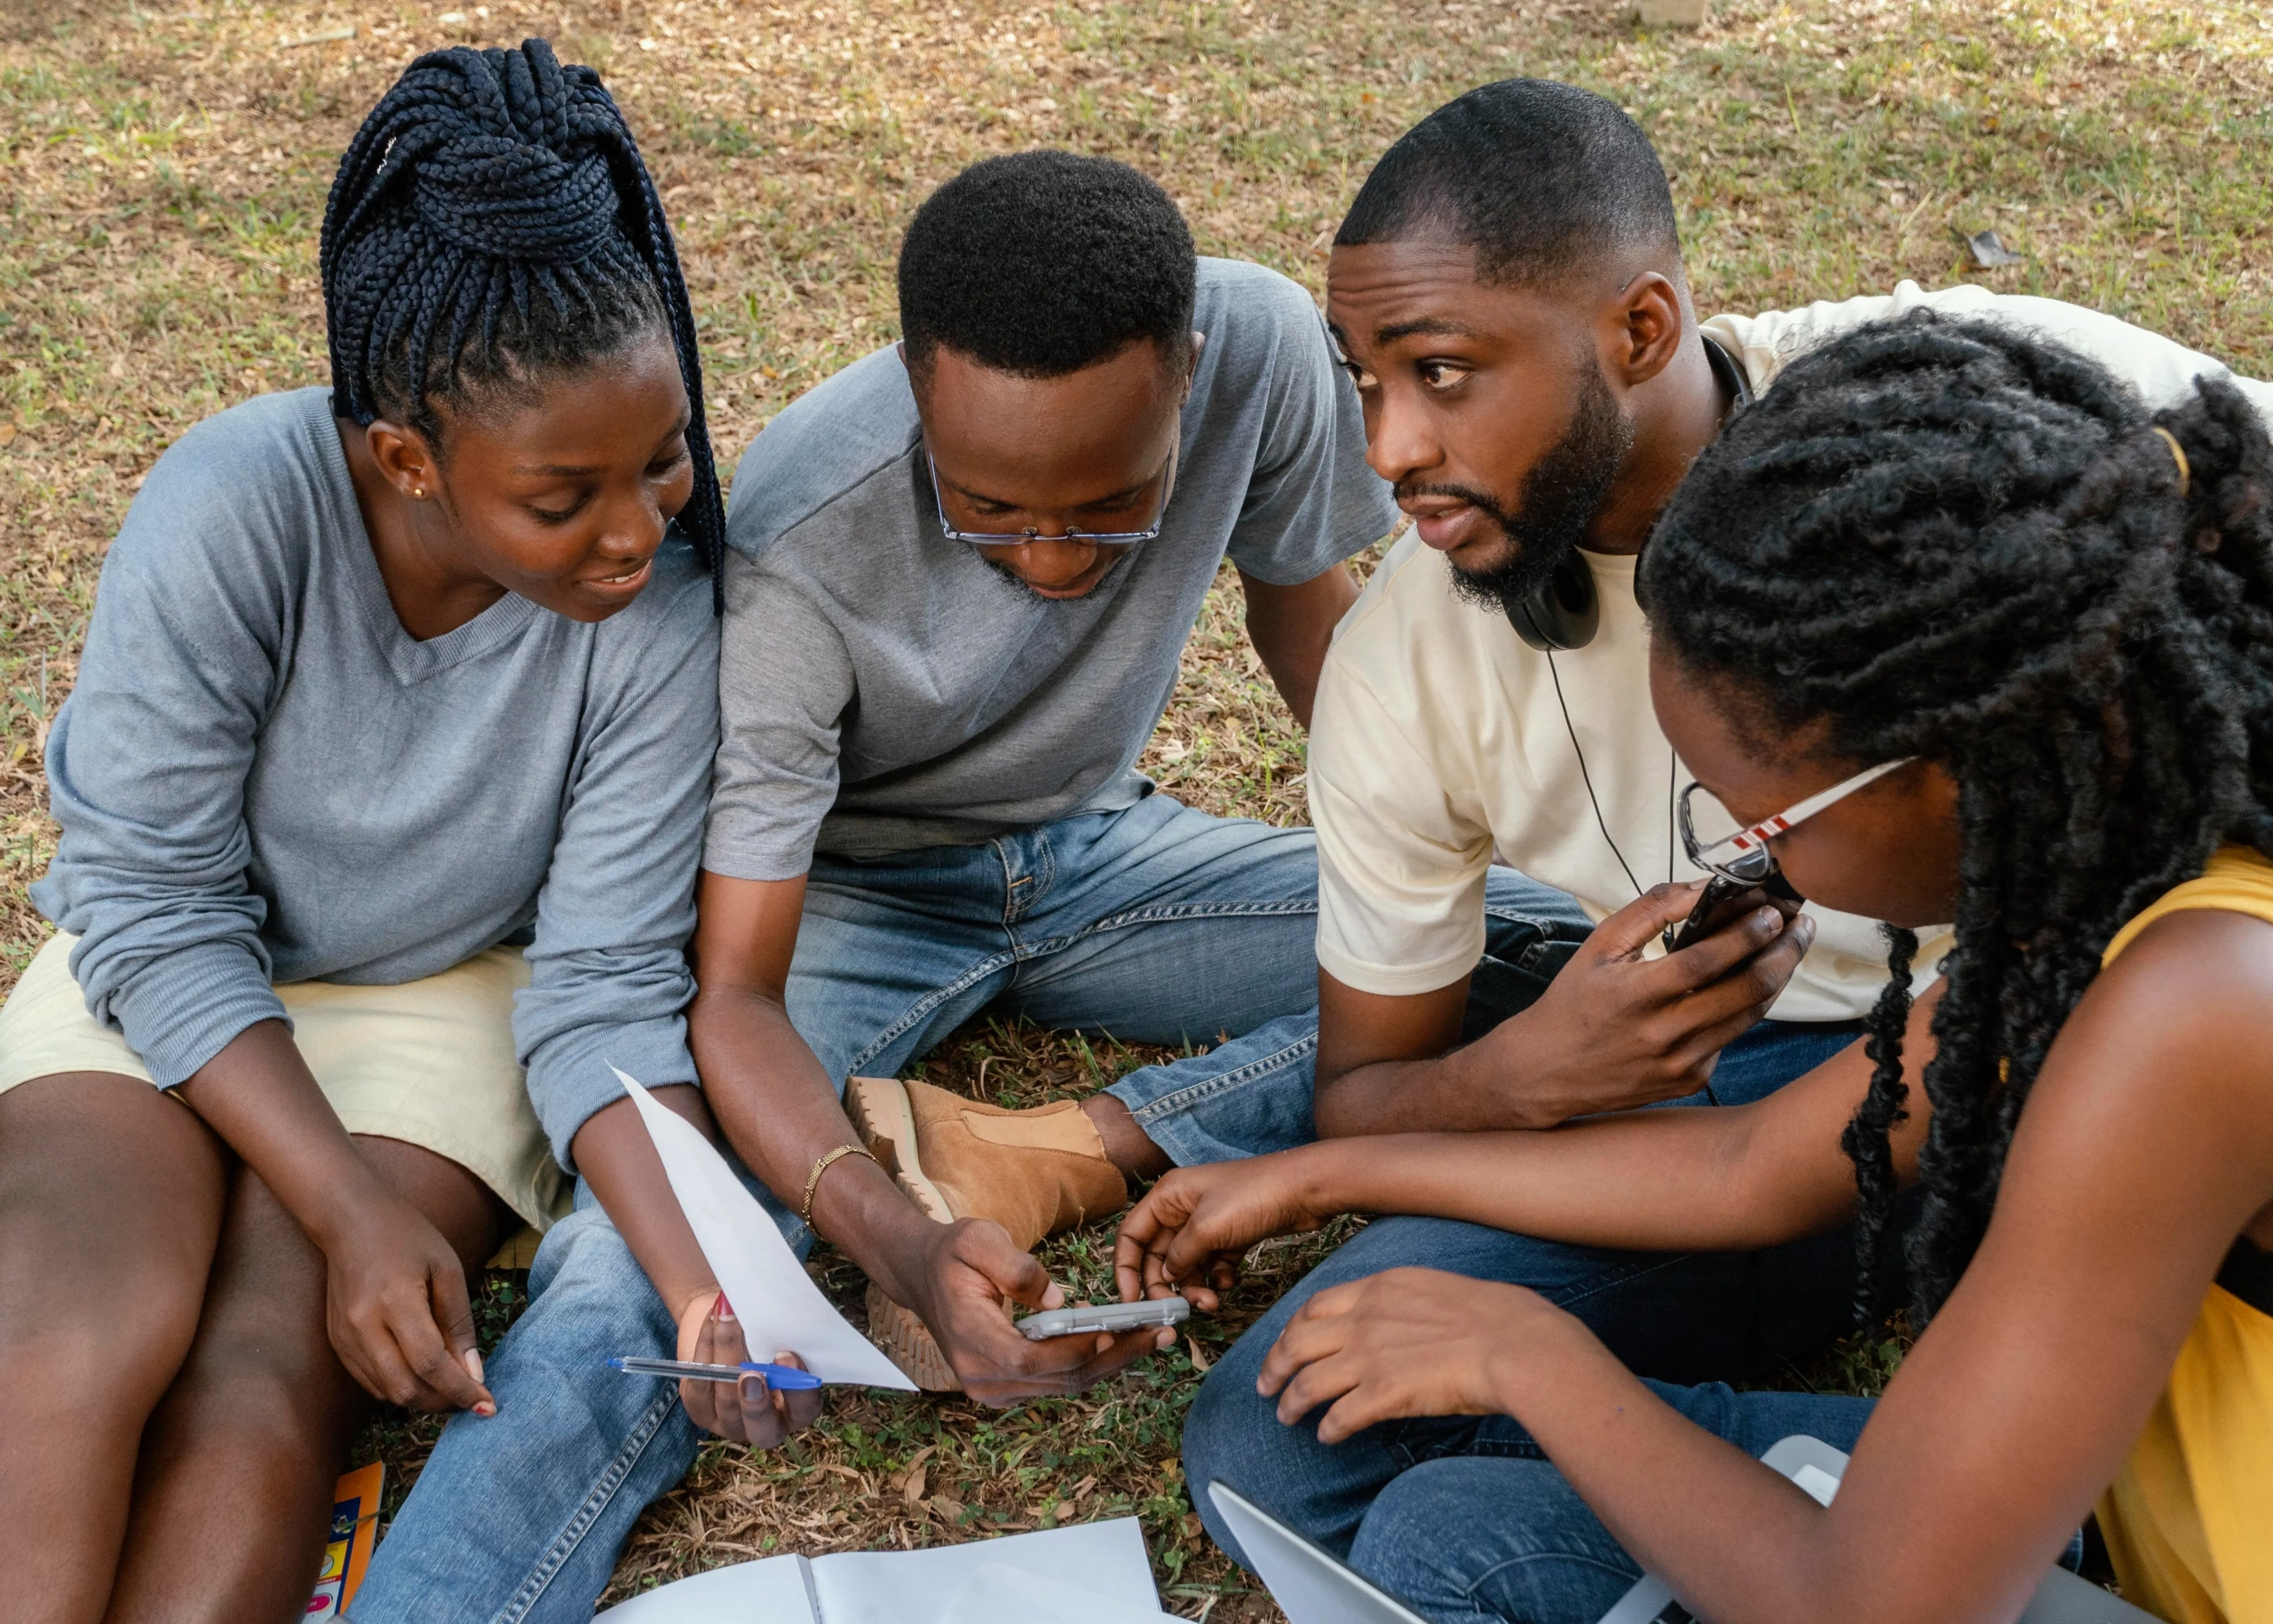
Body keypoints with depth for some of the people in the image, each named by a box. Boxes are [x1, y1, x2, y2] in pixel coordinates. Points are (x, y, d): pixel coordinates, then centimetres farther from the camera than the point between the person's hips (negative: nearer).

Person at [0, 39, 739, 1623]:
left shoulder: (661, 616, -23)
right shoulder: (232, 508, -27)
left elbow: (602, 986, -16)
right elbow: (154, 906, -18)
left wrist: (699, 1277, -31)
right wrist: (348, 1208, -25)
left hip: (448, 1002, 1)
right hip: (168, 983, 0)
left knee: (270, 1381, -24)